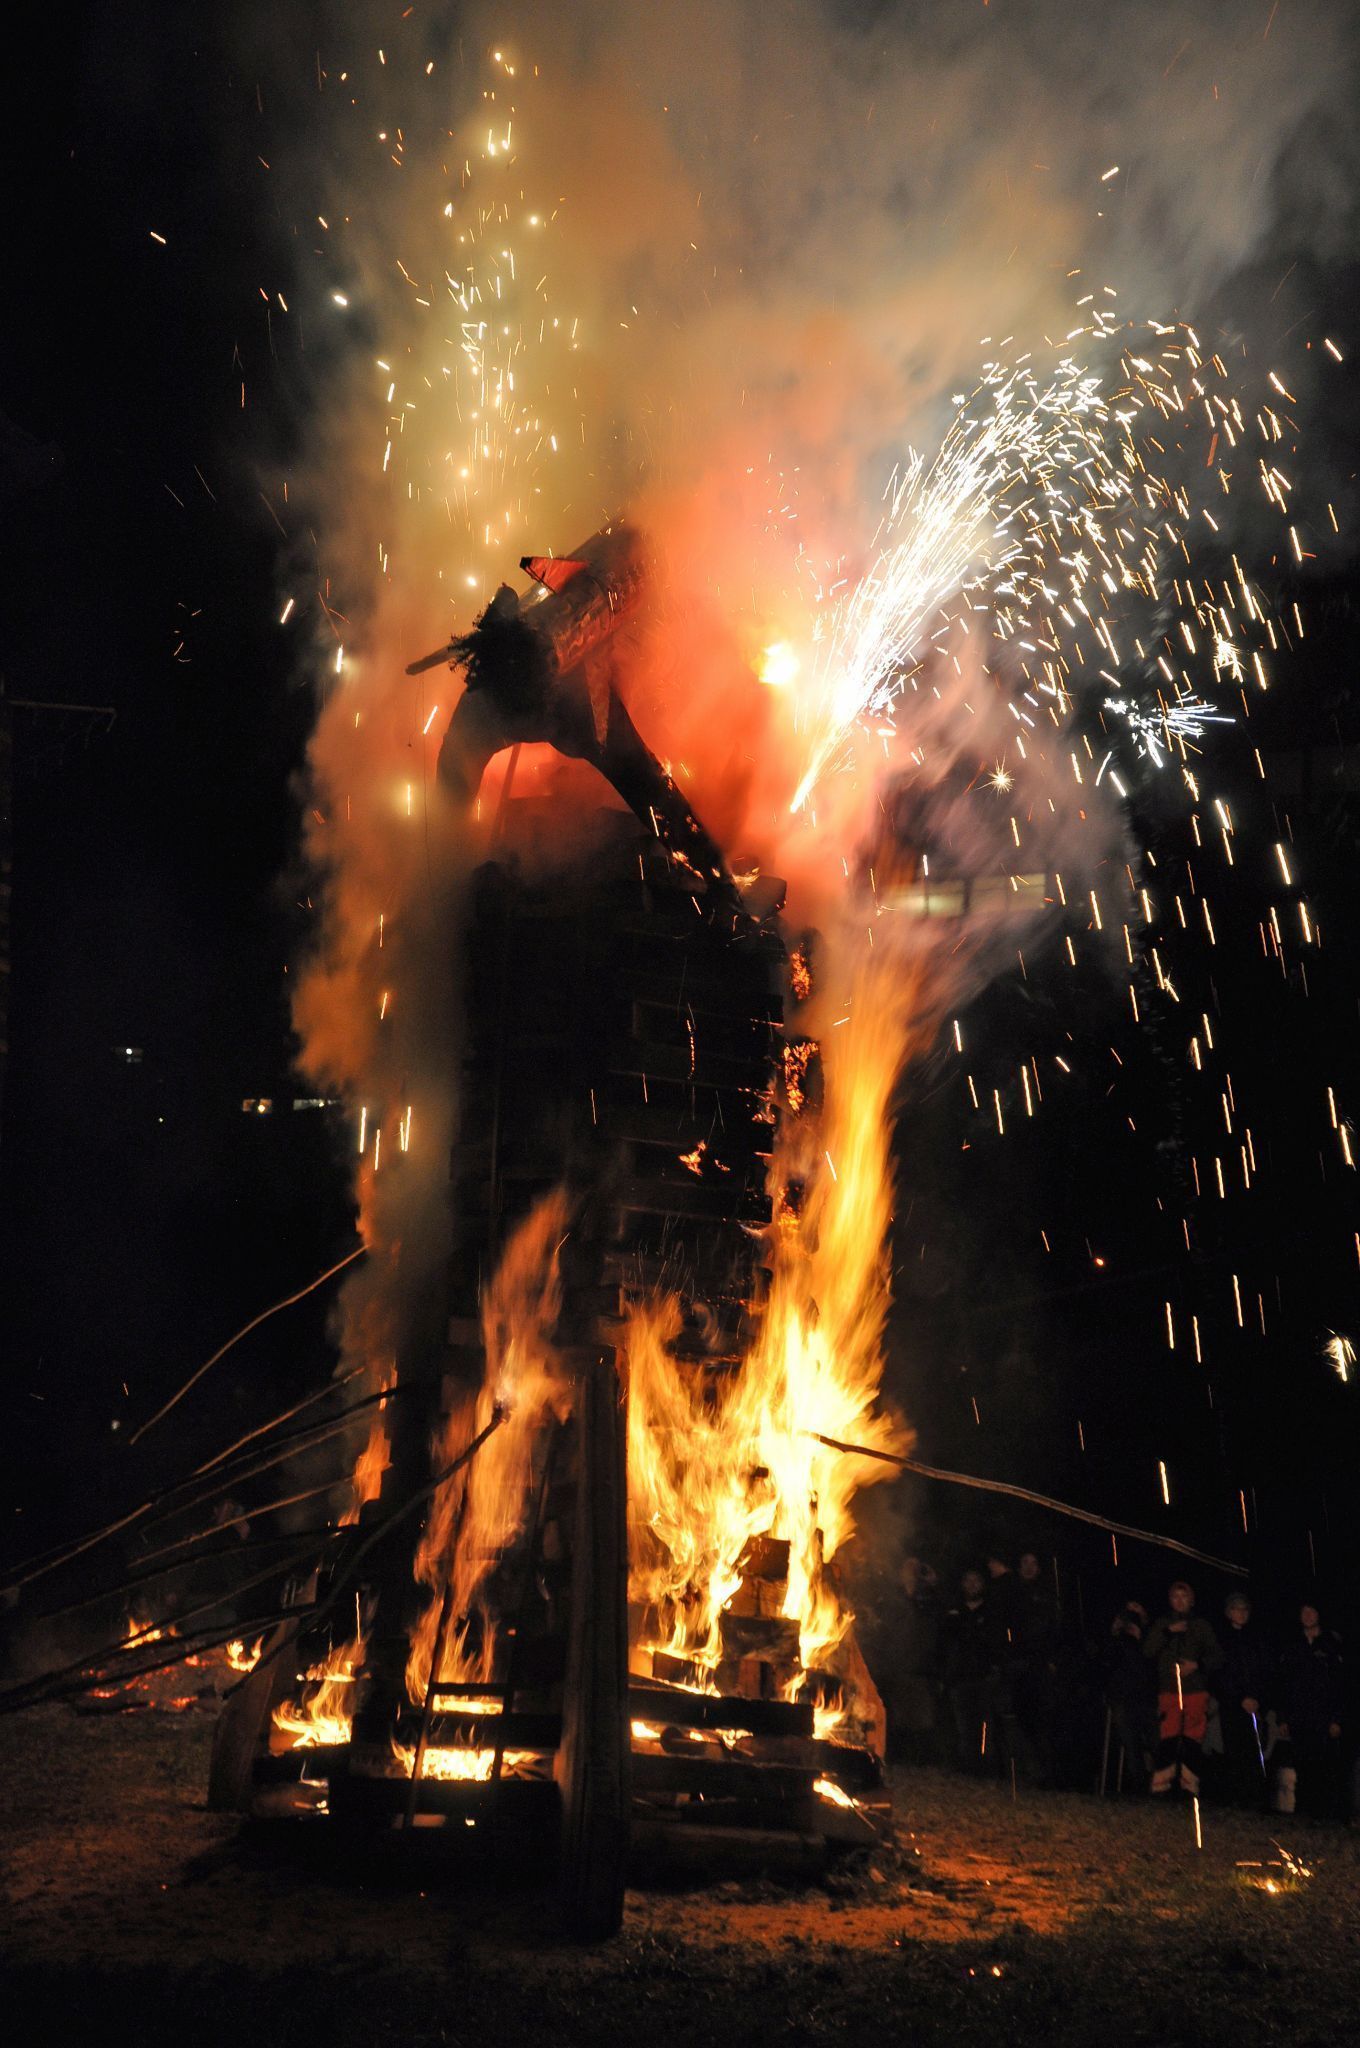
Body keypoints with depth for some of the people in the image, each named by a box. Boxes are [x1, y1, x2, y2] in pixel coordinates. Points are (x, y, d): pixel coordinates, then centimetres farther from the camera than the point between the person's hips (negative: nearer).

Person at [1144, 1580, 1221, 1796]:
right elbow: (1148, 1651, 4)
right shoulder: (1162, 1624, 17)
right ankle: (1160, 1785, -8)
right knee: (1167, 1739, -10)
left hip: (1196, 1690, 0)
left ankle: (1190, 1786, -2)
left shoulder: (1201, 1625, 16)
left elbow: (1217, 1657, 12)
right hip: (1168, 1689, 0)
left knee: (1193, 1741, -7)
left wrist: (1197, 1665, -5)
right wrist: (1168, 1632, -6)